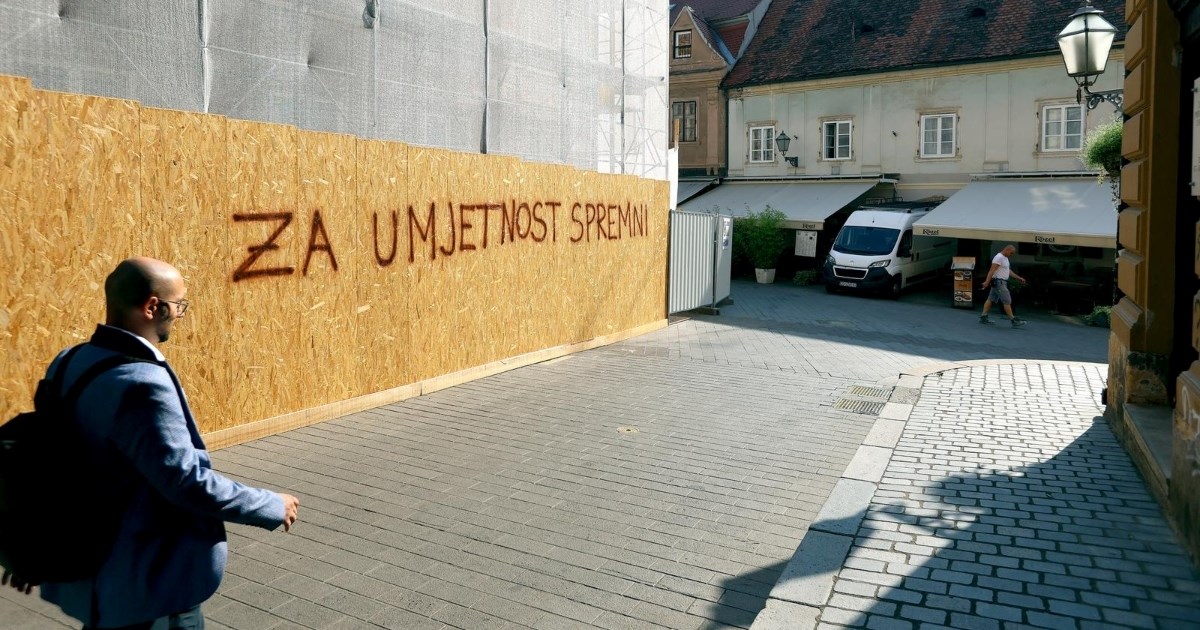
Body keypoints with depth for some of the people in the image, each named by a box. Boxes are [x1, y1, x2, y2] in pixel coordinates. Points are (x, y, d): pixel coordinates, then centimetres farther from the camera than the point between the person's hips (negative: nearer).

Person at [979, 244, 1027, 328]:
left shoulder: (1005, 258, 16)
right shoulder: (999, 257, -16)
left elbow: (1009, 270, 23)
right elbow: (992, 270, -23)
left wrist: (1018, 278, 23)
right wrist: (987, 282, -29)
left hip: (1001, 282, 11)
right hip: (999, 282, -11)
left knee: (991, 299, 10)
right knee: (1007, 301, -8)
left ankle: (983, 317, 13)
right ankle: (1013, 321, -6)